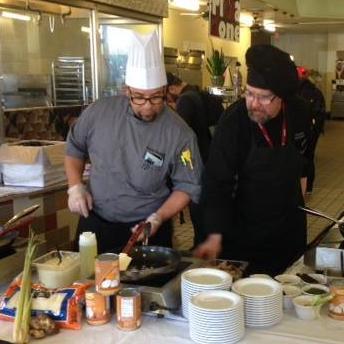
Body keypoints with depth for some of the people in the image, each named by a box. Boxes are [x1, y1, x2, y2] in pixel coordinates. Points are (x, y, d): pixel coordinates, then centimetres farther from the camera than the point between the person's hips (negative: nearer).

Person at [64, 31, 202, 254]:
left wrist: (158, 218, -18)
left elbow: (187, 186, -7)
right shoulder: (99, 112, -8)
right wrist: (76, 187, -4)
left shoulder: (180, 134, -15)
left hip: (147, 230, -2)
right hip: (95, 224, 3)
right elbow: (75, 149, 8)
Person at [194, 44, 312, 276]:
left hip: (291, 227, 4)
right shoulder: (233, 123, -23)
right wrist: (215, 237, -28)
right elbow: (217, 183, -23)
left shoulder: (298, 112, -9)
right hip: (244, 233, -4)